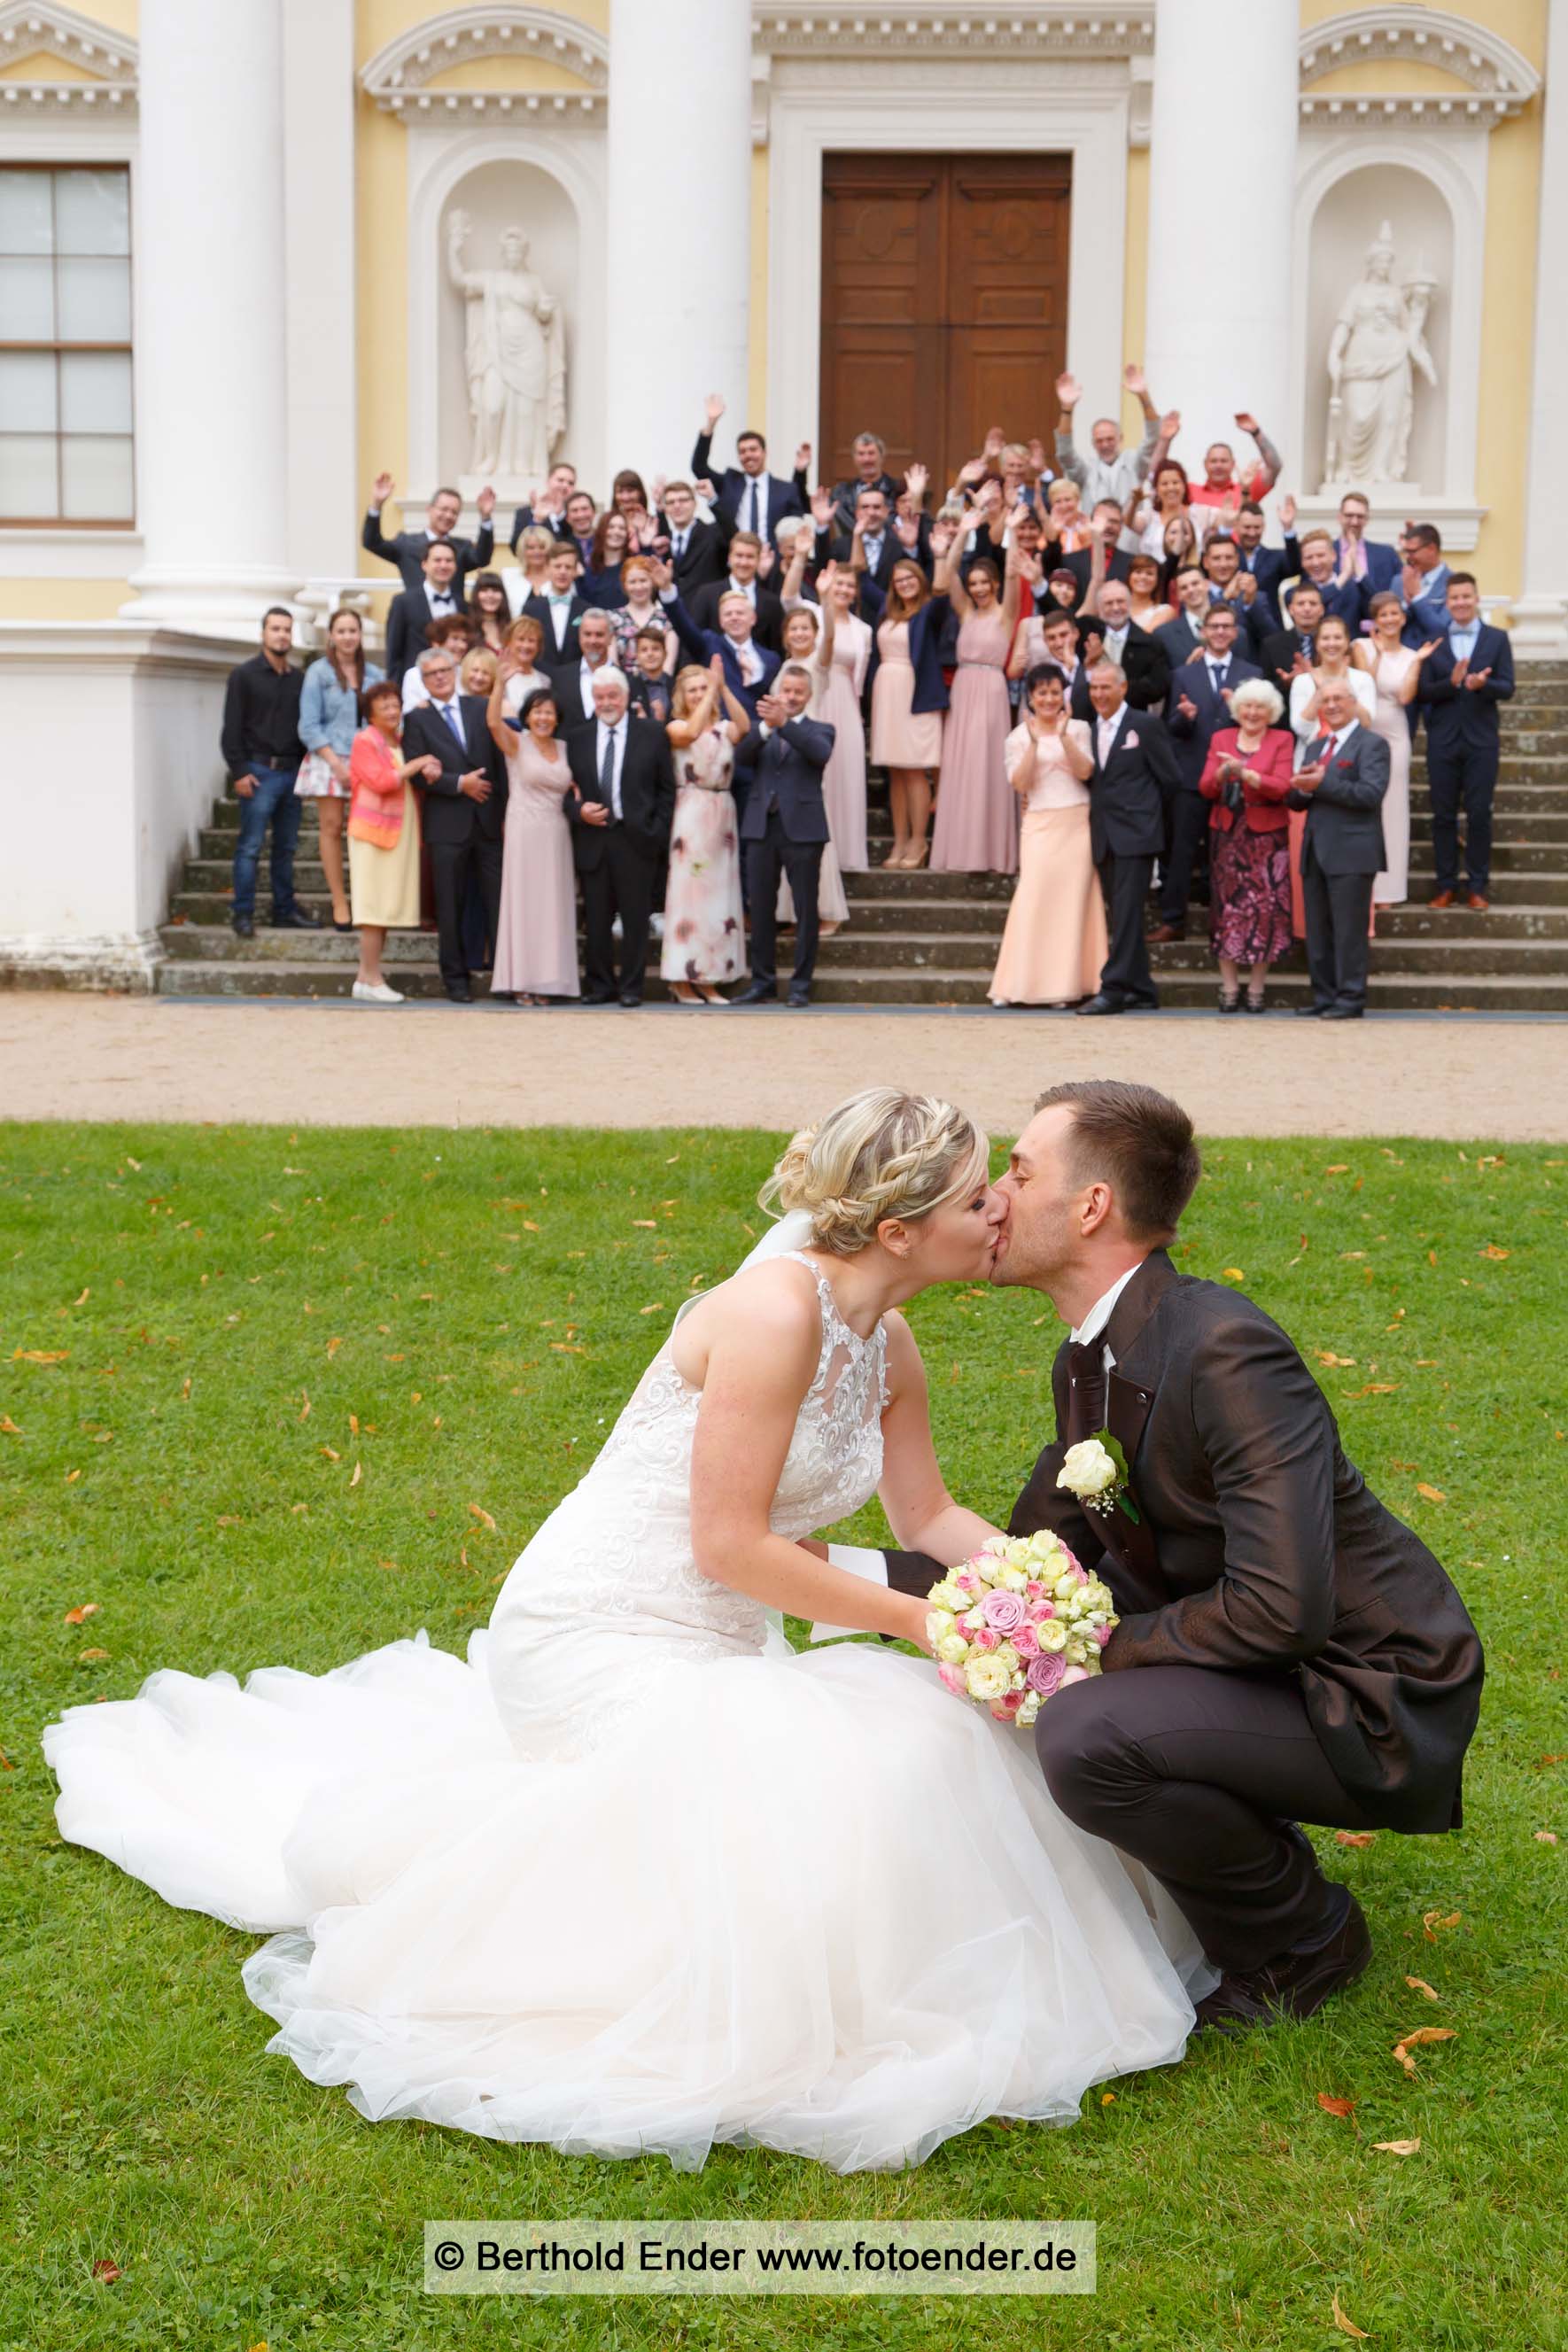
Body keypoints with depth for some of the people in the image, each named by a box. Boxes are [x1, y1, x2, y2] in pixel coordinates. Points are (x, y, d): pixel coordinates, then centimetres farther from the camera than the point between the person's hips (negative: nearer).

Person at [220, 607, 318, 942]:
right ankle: (242, 913, -3)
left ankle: (285, 910, 15)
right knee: (250, 846, -6)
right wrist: (239, 772, -11)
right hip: (259, 772, -5)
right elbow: (232, 728, -4)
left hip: (292, 773, 5)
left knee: (286, 847, 9)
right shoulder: (244, 675, 0)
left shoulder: (298, 679, 14)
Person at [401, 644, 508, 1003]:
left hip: (489, 820, 2)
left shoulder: (481, 708, 9)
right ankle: (456, 977, 13)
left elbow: (500, 761, 7)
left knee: (498, 902, 1)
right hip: (447, 825, -2)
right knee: (449, 906, 4)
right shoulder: (417, 720, 3)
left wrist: (508, 811, 1)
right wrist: (460, 783, -13)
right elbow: (420, 775, -6)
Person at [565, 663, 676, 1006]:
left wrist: (658, 833, -5)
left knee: (636, 918, 1)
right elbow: (567, 791, 13)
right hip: (592, 839, 2)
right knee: (596, 920, 5)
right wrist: (579, 810, -8)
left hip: (636, 840, -2)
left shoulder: (652, 736, 4)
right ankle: (599, 985, 14)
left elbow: (666, 789, 4)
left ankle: (631, 987, 8)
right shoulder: (577, 739, 11)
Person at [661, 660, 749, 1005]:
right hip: (690, 816, -4)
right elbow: (692, 732, -21)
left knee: (719, 895, 4)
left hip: (722, 816, 4)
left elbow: (744, 727, -12)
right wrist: (713, 688, -19)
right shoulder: (675, 727, 2)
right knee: (688, 893, -6)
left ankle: (707, 979, 9)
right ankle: (681, 979, -3)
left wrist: (723, 687, -18)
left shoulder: (725, 728, 11)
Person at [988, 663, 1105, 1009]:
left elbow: (1085, 771, -5)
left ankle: (1065, 984, 2)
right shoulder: (1019, 736, 7)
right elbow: (1020, 783, -5)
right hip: (1040, 825, -1)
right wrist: (1034, 742, -15)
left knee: (1072, 900, -2)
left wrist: (1063, 736, -15)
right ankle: (1023, 984, -5)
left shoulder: (1078, 729, 9)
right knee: (1035, 898, -9)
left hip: (1077, 823, 1)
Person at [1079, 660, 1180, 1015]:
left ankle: (1113, 989, -14)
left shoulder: (1146, 725, -2)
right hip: (1104, 838, 6)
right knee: (1122, 916, 8)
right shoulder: (1090, 730, 14)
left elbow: (1170, 778, 0)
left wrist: (1143, 810, 7)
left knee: (1126, 914, -11)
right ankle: (1142, 991, 14)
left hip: (1134, 835, -6)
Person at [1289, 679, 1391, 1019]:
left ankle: (1351, 1000, -3)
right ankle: (1324, 997, 16)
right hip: (1316, 851, 8)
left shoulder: (1371, 744, -3)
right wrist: (1303, 787, -7)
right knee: (1318, 932, 10)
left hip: (1351, 852, -8)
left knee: (1348, 930, -6)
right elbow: (1296, 800, 17)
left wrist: (1323, 783, -19)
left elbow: (1371, 793, -17)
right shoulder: (1315, 746, 21)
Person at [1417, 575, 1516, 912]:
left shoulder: (1497, 638, 4)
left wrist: (1481, 684, -24)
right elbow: (1423, 692, -3)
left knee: (1479, 814, 1)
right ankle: (1446, 884, 13)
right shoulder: (1433, 640, 3)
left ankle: (1478, 886, 9)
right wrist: (1452, 683, -21)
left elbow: (1507, 689, -4)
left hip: (1481, 740, -1)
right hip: (1443, 741, 1)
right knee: (1443, 814, 5)